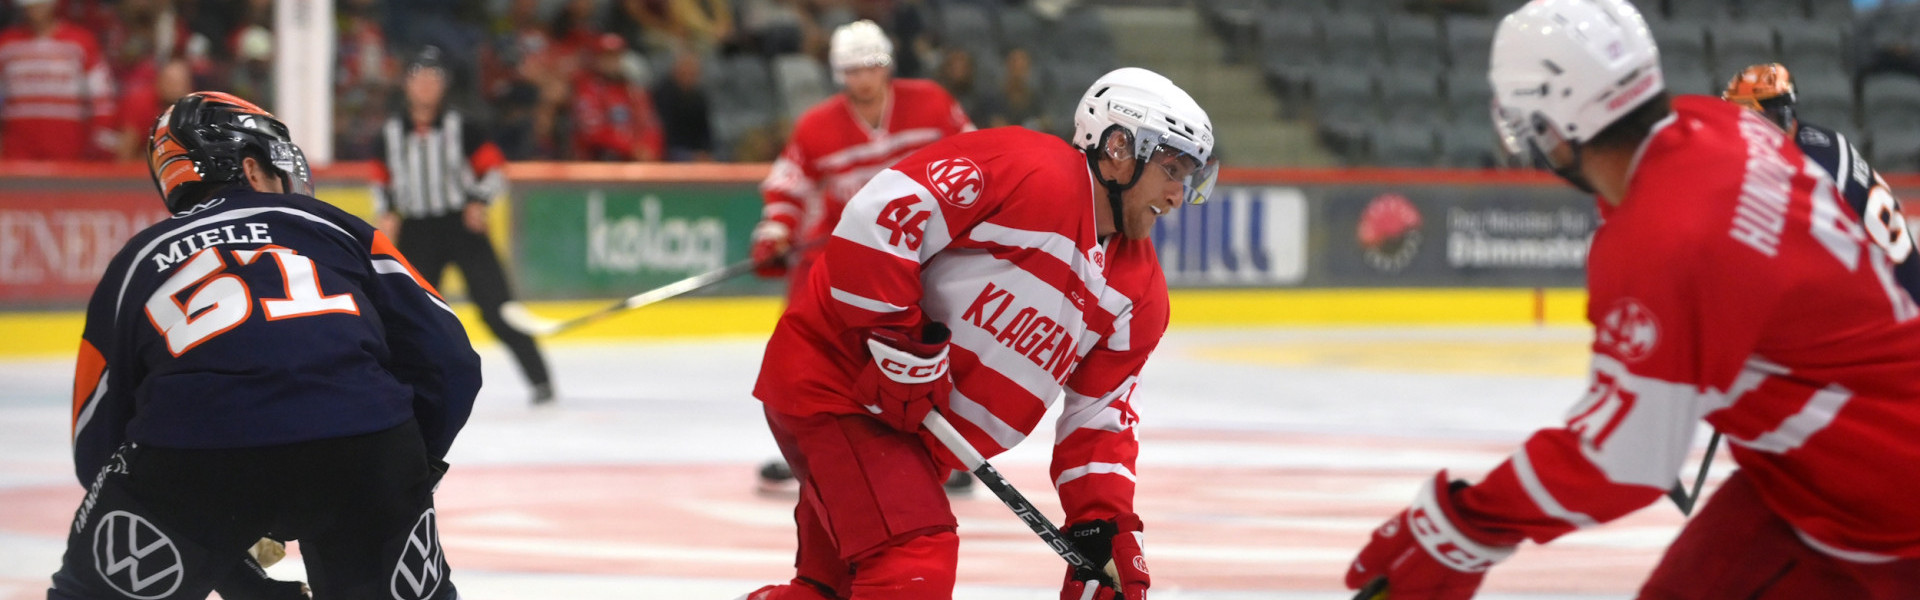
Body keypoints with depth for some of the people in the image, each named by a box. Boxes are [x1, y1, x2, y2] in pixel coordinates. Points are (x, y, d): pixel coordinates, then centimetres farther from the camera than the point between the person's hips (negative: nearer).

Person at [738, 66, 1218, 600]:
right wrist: (900, 336, -23)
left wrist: (1106, 527, -1)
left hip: (915, 428, 9)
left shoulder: (1140, 293, 8)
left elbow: (1101, 419, 12)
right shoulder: (1026, 170, -19)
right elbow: (878, 213, -24)